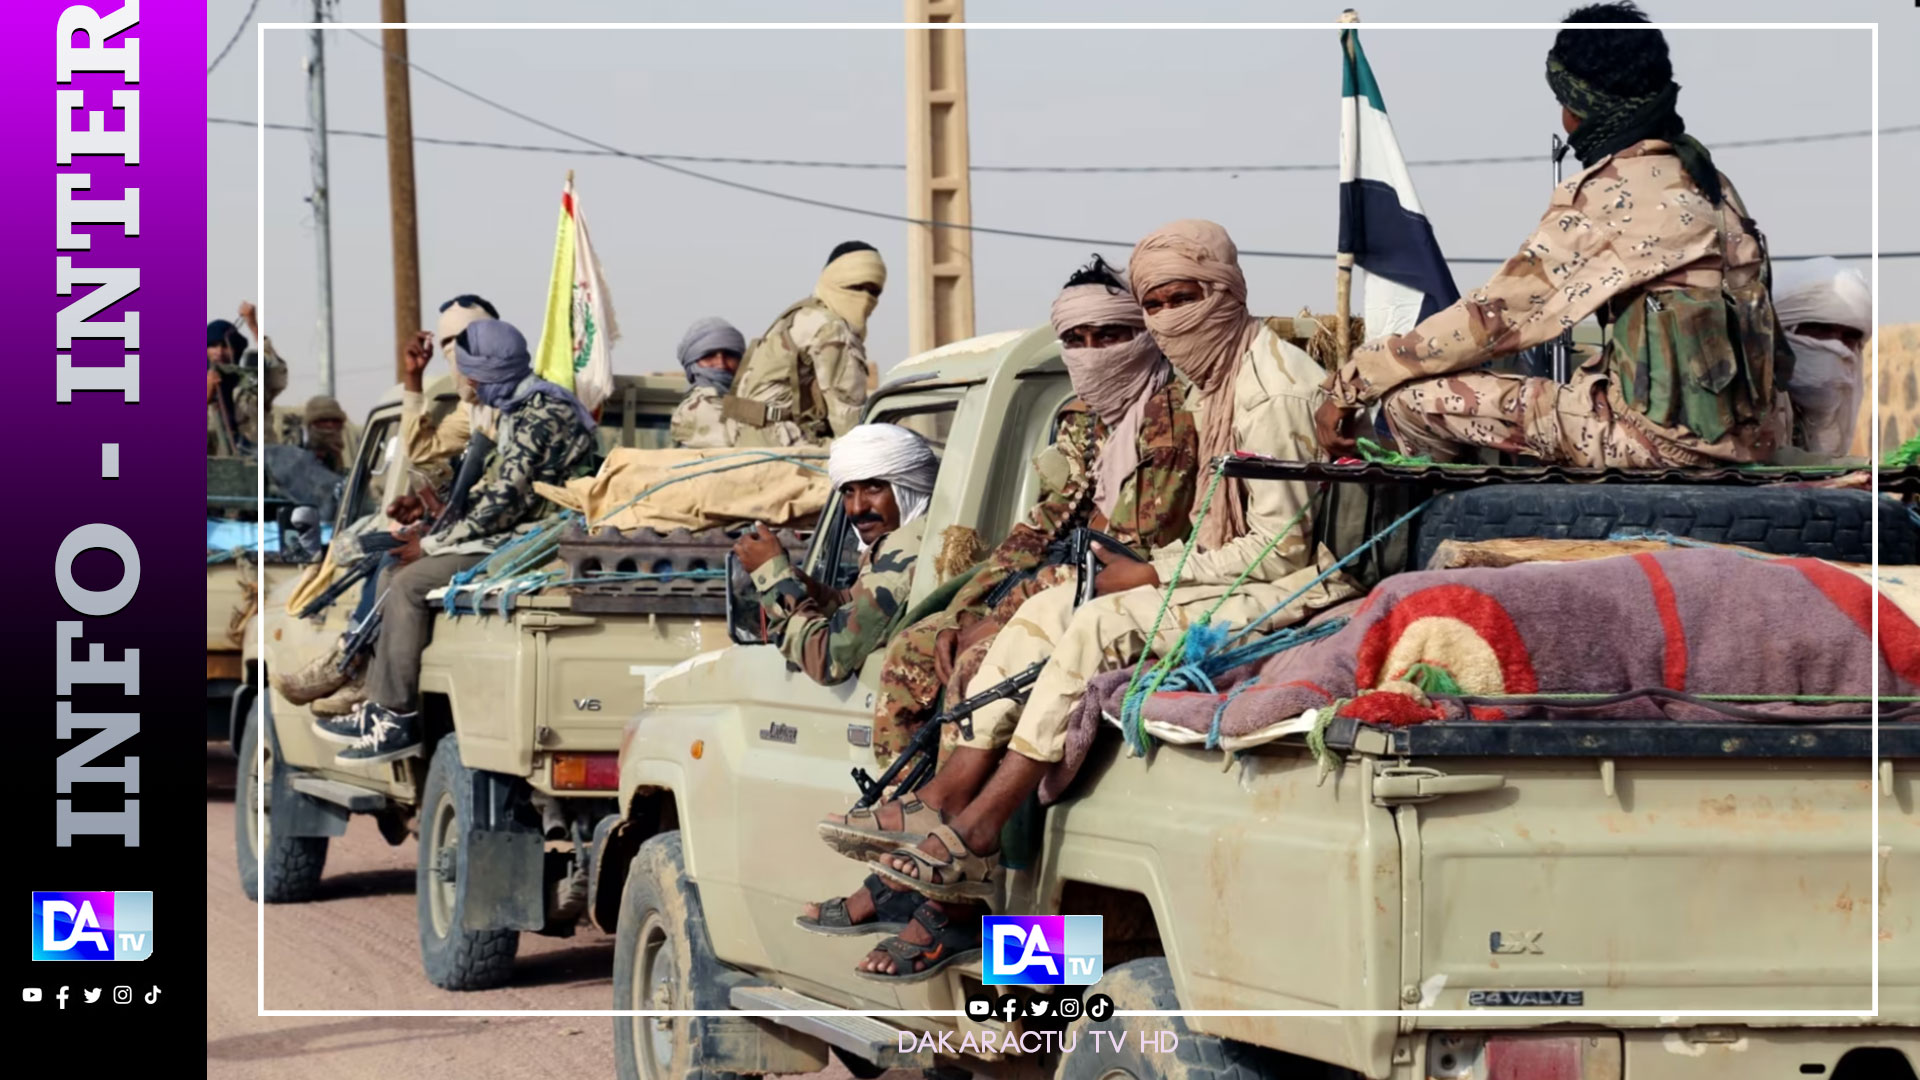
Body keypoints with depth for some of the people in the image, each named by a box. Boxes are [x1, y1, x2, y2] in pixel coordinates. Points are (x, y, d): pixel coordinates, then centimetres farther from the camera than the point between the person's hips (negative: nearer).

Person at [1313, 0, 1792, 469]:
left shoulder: (1607, 193, -13)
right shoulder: (1697, 172, 12)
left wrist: (1349, 386, -3)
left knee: (1412, 397, -6)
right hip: (1750, 427, 9)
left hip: (1672, 434, -9)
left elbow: (1494, 314, -11)